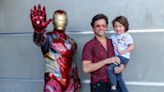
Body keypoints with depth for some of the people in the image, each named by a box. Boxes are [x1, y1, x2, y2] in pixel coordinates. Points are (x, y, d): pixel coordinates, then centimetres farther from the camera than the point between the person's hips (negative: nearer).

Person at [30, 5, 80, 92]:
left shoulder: (70, 41, 11)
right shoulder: (49, 37, -7)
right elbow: (39, 40, -32)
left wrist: (76, 79, 17)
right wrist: (38, 29, -53)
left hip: (69, 81, 5)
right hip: (53, 81, -5)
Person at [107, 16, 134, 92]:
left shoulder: (127, 36, -5)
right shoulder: (113, 36, 12)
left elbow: (131, 47, -13)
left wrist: (122, 52, -18)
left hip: (123, 57, -7)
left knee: (110, 68, -21)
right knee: (119, 78, 12)